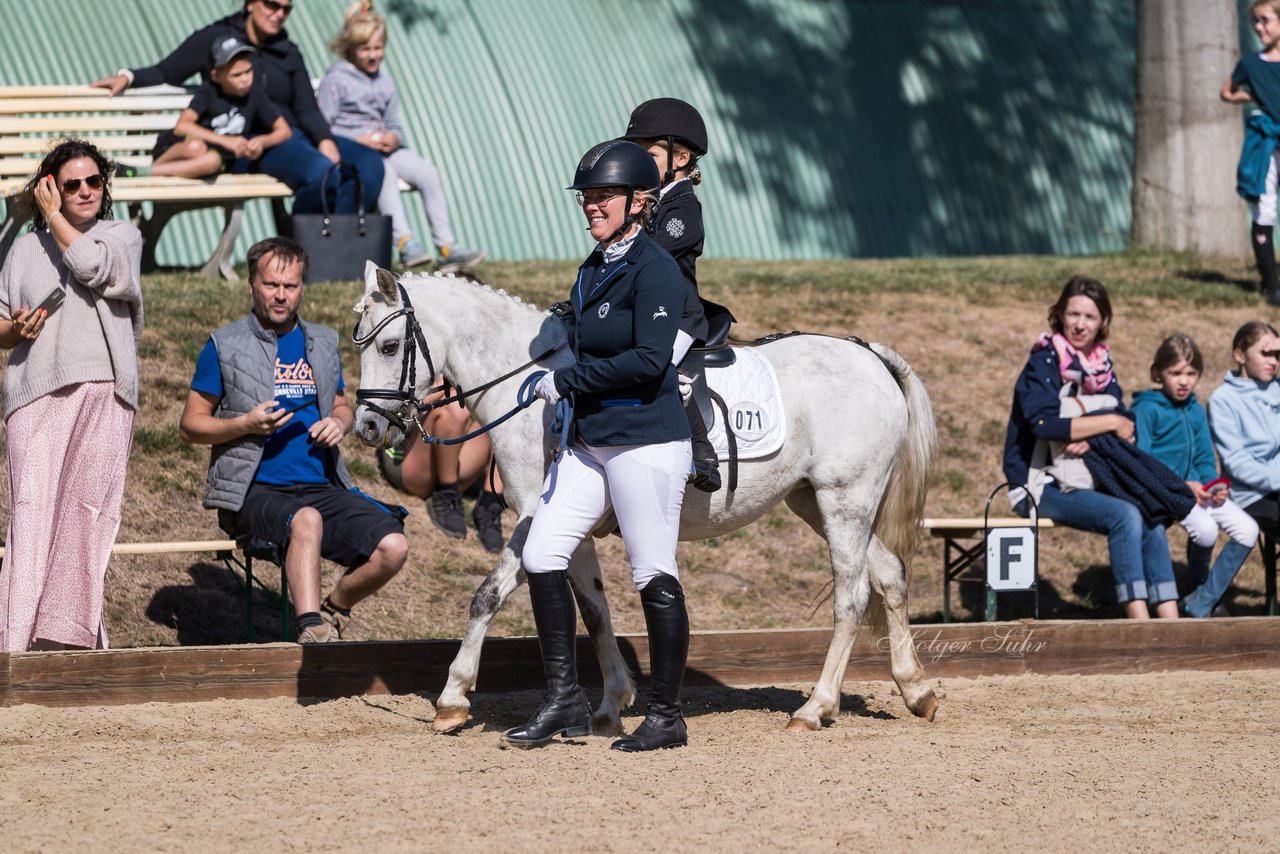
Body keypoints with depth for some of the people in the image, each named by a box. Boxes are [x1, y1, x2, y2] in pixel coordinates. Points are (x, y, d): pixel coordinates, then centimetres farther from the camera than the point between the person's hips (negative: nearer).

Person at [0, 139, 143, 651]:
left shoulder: (123, 237, 15)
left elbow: (92, 267, -8)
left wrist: (54, 218, 5)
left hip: (103, 393, -1)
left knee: (87, 507, -12)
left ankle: (71, 630, -12)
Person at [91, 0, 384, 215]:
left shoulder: (288, 53, 20)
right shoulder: (215, 39, 7)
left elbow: (307, 109, 13)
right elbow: (166, 73, 11)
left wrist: (325, 140, -7)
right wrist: (129, 76, -8)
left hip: (291, 136, 6)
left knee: (369, 163, -18)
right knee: (321, 171, -35)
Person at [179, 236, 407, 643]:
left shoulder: (322, 343, 17)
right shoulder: (224, 346, 3)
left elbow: (341, 407, 29)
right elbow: (190, 425, 4)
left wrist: (340, 423, 4)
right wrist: (246, 424, -14)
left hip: (322, 488, 5)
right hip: (253, 492, -5)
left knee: (392, 547, -18)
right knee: (306, 519, -39)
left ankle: (333, 609, 10)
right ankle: (312, 630, -45)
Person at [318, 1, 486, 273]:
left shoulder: (385, 83, 19)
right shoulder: (336, 80, -2)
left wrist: (393, 138, -6)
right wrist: (359, 139, -19)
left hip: (382, 148, 6)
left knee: (427, 171, -18)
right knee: (384, 171, -37)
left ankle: (446, 248, -20)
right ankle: (405, 243, -43)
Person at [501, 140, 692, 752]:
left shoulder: (655, 270, -12)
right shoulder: (594, 269, 13)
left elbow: (649, 359, -22)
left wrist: (568, 381, -17)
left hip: (646, 442, -9)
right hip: (589, 441, 9)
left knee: (655, 576, -3)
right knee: (540, 557, 3)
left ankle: (666, 717, 7)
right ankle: (564, 702, 10)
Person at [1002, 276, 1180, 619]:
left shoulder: (1101, 364, 12)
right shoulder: (1044, 362, -8)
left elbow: (1126, 424, 4)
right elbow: (1043, 423, -24)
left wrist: (1088, 437, -18)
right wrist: (1109, 423, -18)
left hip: (1087, 481, 6)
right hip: (1042, 486, -6)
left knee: (1151, 518, -19)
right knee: (1125, 515, -28)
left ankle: (1170, 624, -25)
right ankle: (1140, 625, -32)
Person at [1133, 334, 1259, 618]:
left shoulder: (1196, 411, 15)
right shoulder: (1147, 409, -7)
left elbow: (1205, 460, 16)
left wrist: (1215, 486, -6)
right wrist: (1184, 486, -20)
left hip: (1195, 487, 7)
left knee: (1247, 530, -8)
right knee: (1205, 528, -31)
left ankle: (1201, 604, 2)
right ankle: (1200, 587, 0)